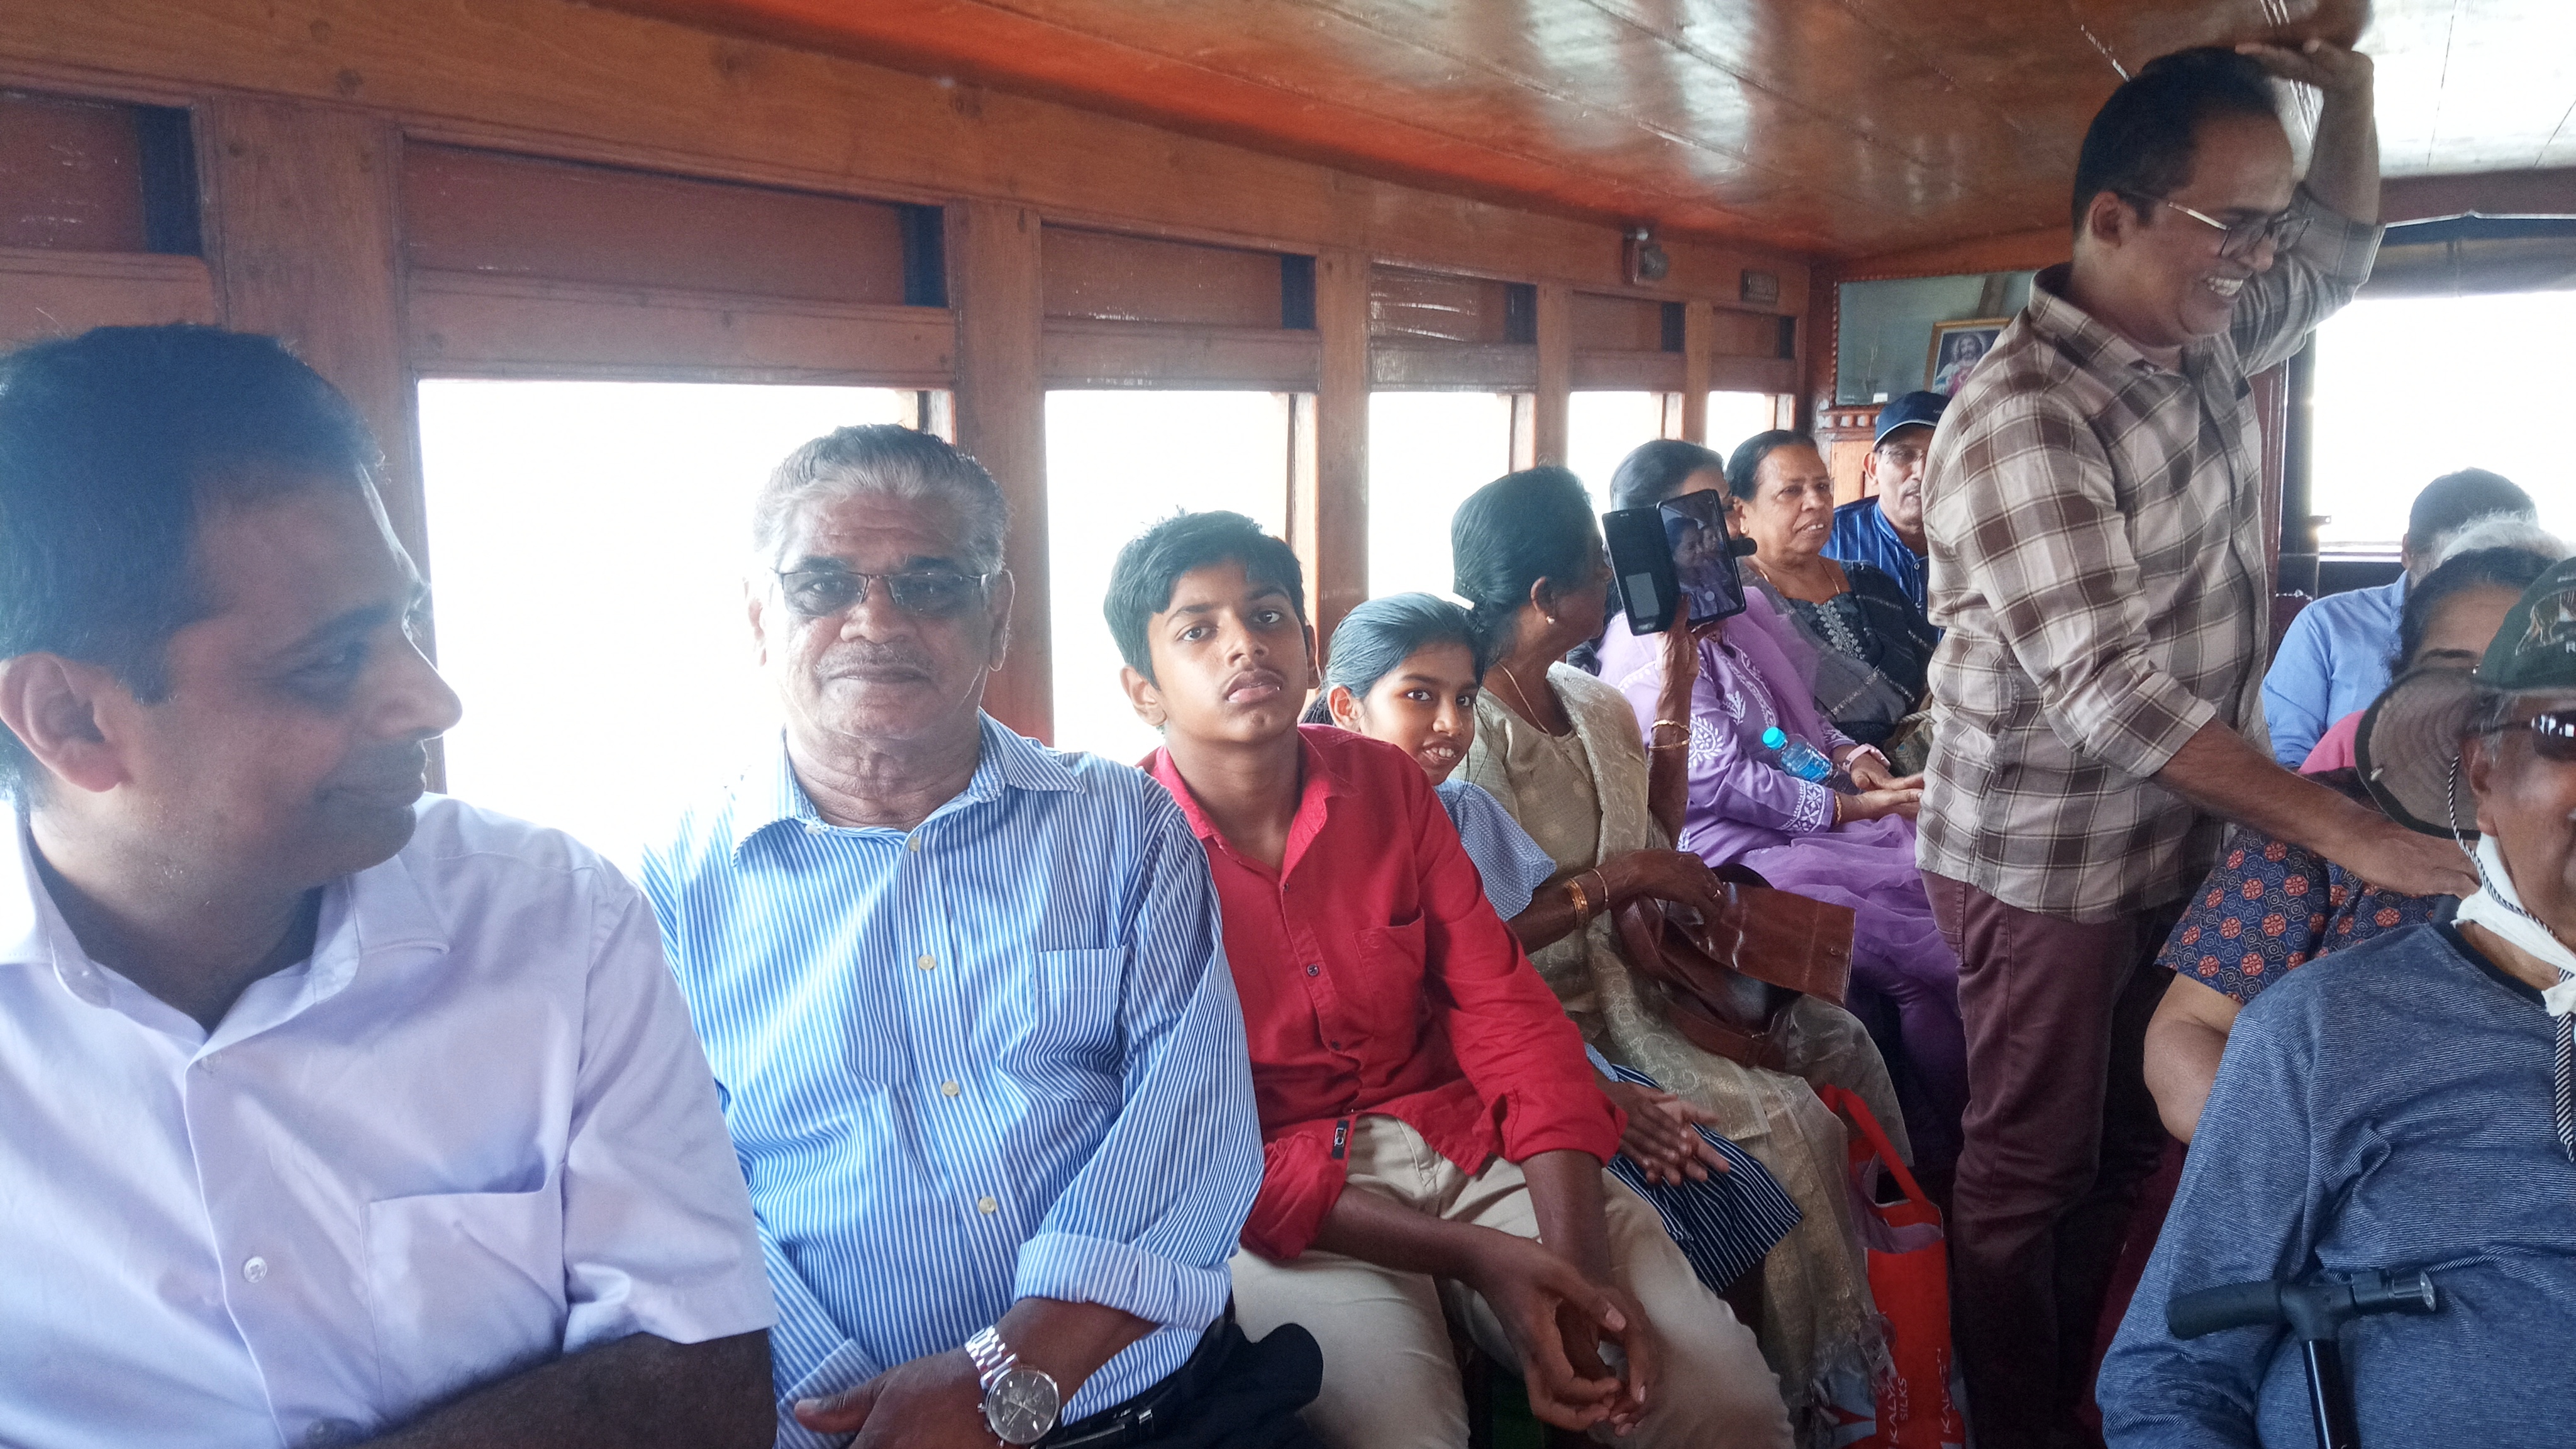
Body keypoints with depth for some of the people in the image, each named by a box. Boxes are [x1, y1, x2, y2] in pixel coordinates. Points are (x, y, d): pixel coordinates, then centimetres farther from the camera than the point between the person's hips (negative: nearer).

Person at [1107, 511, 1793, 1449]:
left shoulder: (1386, 784, 4)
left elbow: (1504, 1010, -1)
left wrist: (1577, 1261, -16)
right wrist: (1469, 1256, -21)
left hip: (1467, 1142, 4)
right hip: (1282, 1206, -4)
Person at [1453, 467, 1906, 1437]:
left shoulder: (1594, 704, 8)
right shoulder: (1467, 731, -20)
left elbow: (1657, 839, 18)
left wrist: (1677, 679, 14)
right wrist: (1615, 878, -22)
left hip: (1633, 970, 10)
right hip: (1559, 1011, -10)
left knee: (1843, 1045, 8)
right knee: (1787, 1120, -18)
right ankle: (1812, 1392, 2)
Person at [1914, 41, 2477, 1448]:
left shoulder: (2206, 342, 4)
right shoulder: (2021, 420, -24)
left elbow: (2339, 254, 25)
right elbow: (2112, 691, -29)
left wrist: (2348, 89, 5)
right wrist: (2347, 832, -29)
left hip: (2177, 845, 8)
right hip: (2044, 864, -8)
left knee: (2125, 1153, 19)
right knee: (2032, 1175, 6)